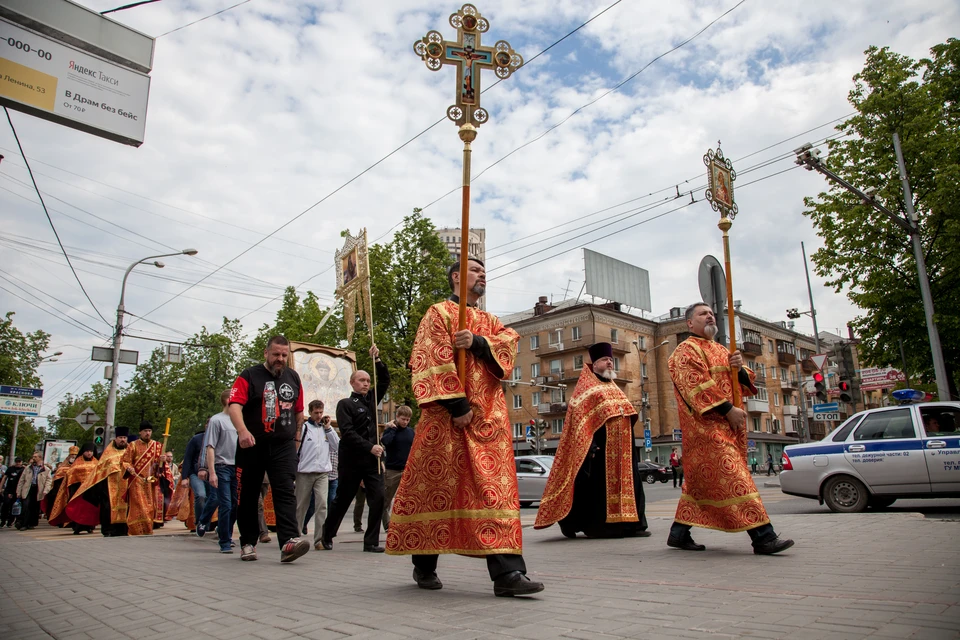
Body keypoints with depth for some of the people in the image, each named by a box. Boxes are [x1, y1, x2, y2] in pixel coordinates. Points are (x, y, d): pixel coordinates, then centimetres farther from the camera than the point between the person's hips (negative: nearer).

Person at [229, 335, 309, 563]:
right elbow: (234, 406, -18)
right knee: (248, 496, 9)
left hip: (283, 446, 2)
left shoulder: (293, 378, 11)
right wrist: (242, 430, -35)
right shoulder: (249, 376, -3)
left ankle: (289, 541, -21)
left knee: (285, 492, -12)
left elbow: (299, 411, 19)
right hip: (252, 446, -1)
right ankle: (248, 543, 23)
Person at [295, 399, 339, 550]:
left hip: (322, 473, 3)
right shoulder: (303, 427, -3)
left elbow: (337, 445, 5)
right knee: (301, 506, 9)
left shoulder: (326, 428, 11)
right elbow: (295, 449, -4)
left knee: (322, 504, -9)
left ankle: (320, 539, -7)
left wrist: (328, 428, 0)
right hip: (305, 472, -3)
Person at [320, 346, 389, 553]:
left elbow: (385, 380, 12)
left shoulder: (371, 400, 13)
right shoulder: (345, 404, -3)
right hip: (351, 460, -4)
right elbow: (348, 433, -13)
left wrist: (377, 360, -2)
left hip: (372, 460, 4)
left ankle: (371, 542, 0)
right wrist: (370, 447, -20)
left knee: (378, 498, -8)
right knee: (342, 500, 8)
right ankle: (326, 537, 27)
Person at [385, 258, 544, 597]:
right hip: (448, 415, -5)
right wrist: (457, 404, -17)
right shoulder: (439, 313, 5)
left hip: (489, 417, 5)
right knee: (436, 486, 1)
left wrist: (477, 342, -15)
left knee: (496, 489, -5)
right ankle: (424, 566, 19)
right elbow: (434, 359, -9)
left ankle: (506, 573, -9)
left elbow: (509, 342, 4)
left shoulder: (490, 321, 24)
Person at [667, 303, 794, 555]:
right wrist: (728, 409, -20)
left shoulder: (721, 351, 23)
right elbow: (697, 385, -15)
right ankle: (763, 536, -14)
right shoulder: (686, 350, -2)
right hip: (705, 425, -8)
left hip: (727, 425, 8)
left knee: (702, 480, 9)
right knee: (732, 477, -13)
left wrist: (740, 368, -6)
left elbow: (746, 384, 16)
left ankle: (679, 533, 16)